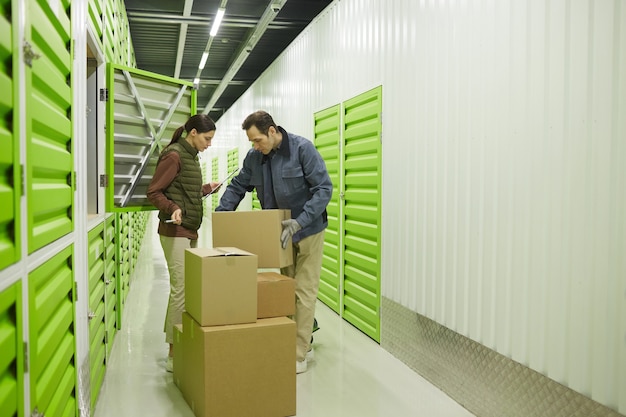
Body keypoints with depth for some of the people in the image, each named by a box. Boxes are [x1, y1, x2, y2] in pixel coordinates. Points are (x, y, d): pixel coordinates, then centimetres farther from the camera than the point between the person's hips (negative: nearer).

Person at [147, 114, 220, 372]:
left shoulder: (191, 156, 15)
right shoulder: (173, 155, -12)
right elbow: (154, 192, -14)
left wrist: (208, 188, 24)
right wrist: (173, 208, -28)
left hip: (190, 231, 9)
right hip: (175, 231, -9)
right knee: (180, 290, -8)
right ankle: (174, 355, 1)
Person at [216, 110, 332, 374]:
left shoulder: (302, 148, -19)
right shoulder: (254, 157, -2)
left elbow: (324, 188, -22)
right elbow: (238, 187, 9)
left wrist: (299, 222, -31)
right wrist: (220, 213, -6)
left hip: (308, 231, -6)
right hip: (281, 233, 6)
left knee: (304, 292, -2)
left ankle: (299, 354, 5)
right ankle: (300, 344, 24)